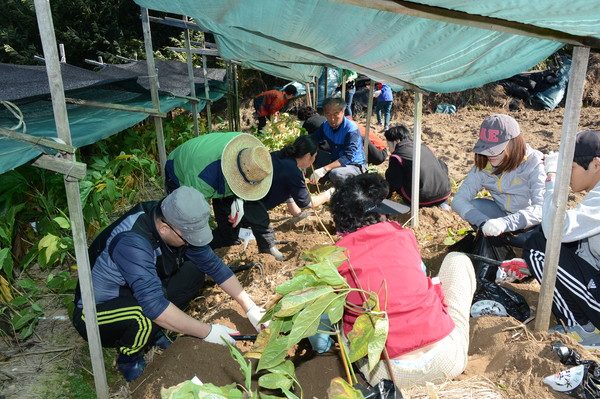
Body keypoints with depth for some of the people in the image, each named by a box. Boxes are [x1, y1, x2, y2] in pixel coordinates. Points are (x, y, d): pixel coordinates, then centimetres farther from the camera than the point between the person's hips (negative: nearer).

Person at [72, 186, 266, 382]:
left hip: (136, 295, 7)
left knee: (194, 270, -8)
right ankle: (129, 358, -4)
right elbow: (154, 305, -40)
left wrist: (250, 308, -8)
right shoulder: (132, 242, -36)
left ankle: (155, 329, 4)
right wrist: (206, 332, -31)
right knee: (146, 319, -37)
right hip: (95, 313, -7)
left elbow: (212, 263, -5)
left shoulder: (173, 221, -13)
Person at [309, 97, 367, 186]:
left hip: (354, 165, -6)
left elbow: (348, 157, -33)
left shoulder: (351, 130, -25)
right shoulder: (325, 126, -5)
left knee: (336, 174, -38)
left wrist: (324, 169, -45)